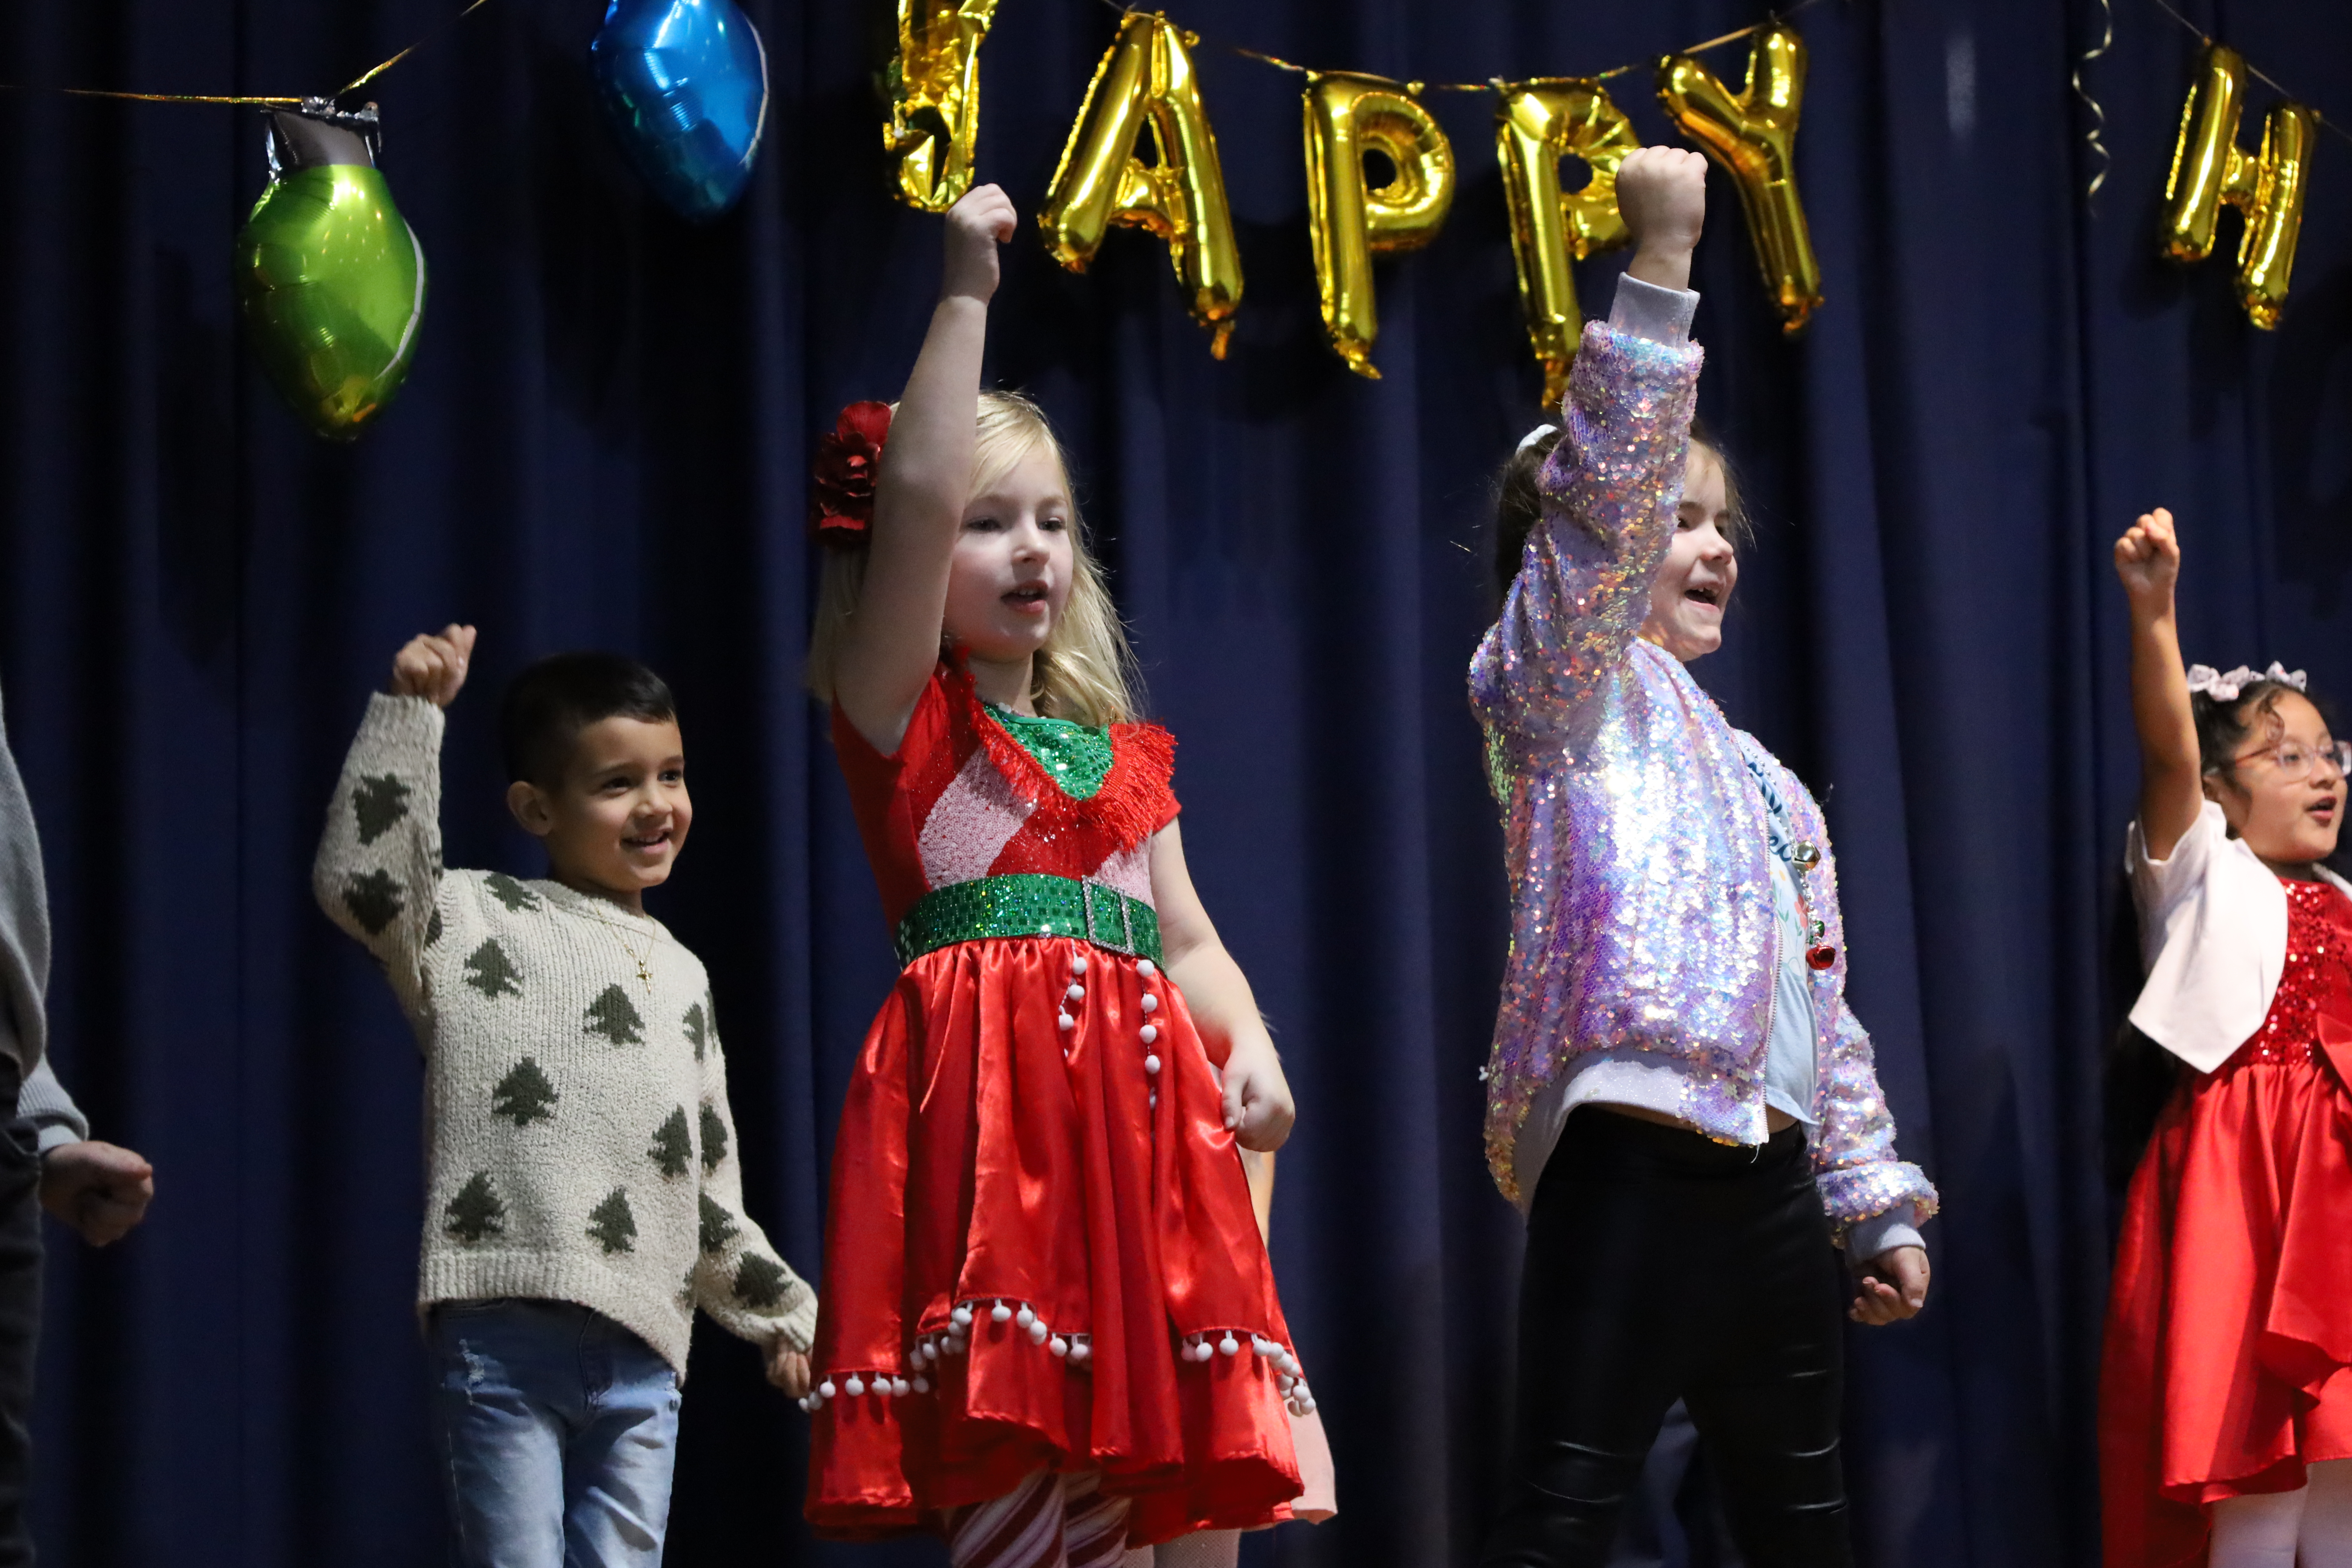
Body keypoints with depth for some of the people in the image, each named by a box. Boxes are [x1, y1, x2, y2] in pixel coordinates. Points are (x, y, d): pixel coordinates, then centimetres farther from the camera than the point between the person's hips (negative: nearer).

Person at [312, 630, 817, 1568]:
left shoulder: (682, 977, 21)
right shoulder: (480, 921, 5)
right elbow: (358, 880, -14)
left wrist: (783, 1312, 25)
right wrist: (409, 712, -14)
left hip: (641, 1356, 5)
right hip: (504, 1337, -5)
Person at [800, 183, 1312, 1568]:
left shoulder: (1122, 755, 24)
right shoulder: (899, 712, 6)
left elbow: (1186, 940, 19)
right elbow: (911, 496, -9)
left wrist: (1249, 1046, -2)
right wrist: (966, 294, -8)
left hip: (1136, 1103, 6)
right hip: (990, 1090, -6)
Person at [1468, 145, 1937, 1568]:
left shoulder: (1758, 775, 24)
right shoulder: (1563, 690, 3)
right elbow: (1602, 490, -13)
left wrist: (1877, 1202, 19)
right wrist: (1660, 263, -17)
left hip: (1771, 1178, 8)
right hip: (1629, 1165, -8)